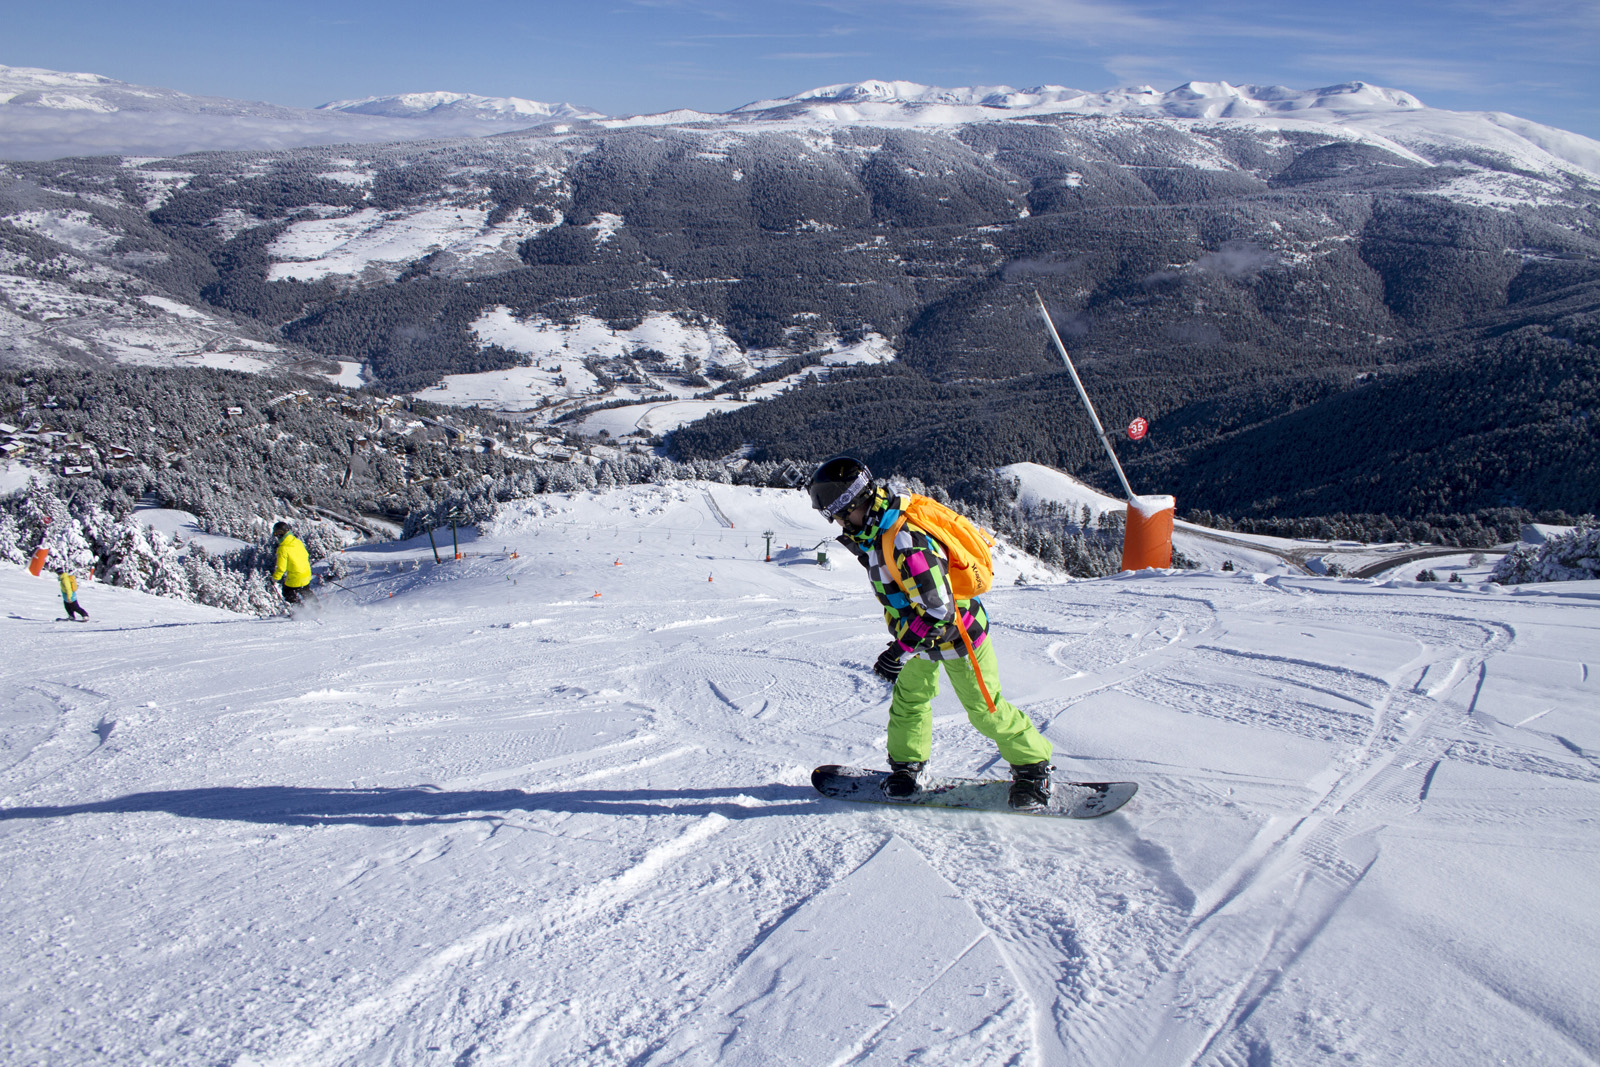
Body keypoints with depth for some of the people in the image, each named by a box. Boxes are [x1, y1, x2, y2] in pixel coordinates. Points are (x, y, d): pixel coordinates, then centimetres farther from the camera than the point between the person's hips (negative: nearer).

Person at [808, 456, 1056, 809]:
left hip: (956, 632, -8)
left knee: (984, 709, 3)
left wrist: (901, 649, -31)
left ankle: (1033, 766, 21)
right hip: (924, 631, 8)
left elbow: (939, 611, -36)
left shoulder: (903, 540, -38)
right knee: (908, 696, 15)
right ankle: (906, 765, 30)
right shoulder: (876, 529, -9)